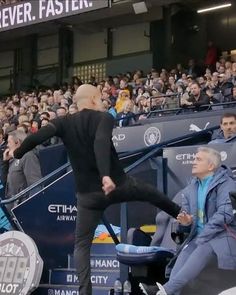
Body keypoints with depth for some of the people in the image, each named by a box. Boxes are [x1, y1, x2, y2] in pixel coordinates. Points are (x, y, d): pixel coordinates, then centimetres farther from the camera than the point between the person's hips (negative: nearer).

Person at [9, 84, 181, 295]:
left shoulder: (65, 123, 0)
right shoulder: (104, 117, -8)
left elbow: (40, 135, -16)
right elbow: (101, 143, -28)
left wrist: (17, 153, -1)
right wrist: (106, 175, -40)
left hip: (89, 194, 1)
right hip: (118, 184, -1)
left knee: (82, 245, 8)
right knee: (154, 195, 28)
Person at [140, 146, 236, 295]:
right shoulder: (190, 189, 16)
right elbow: (187, 220, 19)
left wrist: (202, 238, -20)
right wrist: (186, 222, -7)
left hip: (223, 234, -6)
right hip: (198, 236, 6)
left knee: (201, 251, -33)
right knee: (184, 255, -23)